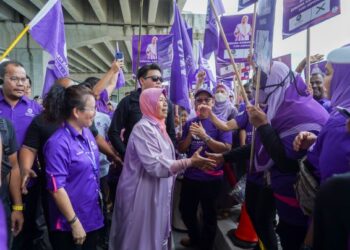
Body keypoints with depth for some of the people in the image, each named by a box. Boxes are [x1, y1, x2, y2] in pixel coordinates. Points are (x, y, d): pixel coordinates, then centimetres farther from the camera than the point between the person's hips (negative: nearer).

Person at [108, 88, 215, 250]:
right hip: (144, 194, -9)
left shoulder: (157, 127, 10)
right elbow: (156, 165, -27)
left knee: (156, 235, 19)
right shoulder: (143, 128, -19)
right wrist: (190, 162, -27)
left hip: (158, 193, 9)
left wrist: (192, 162, 8)